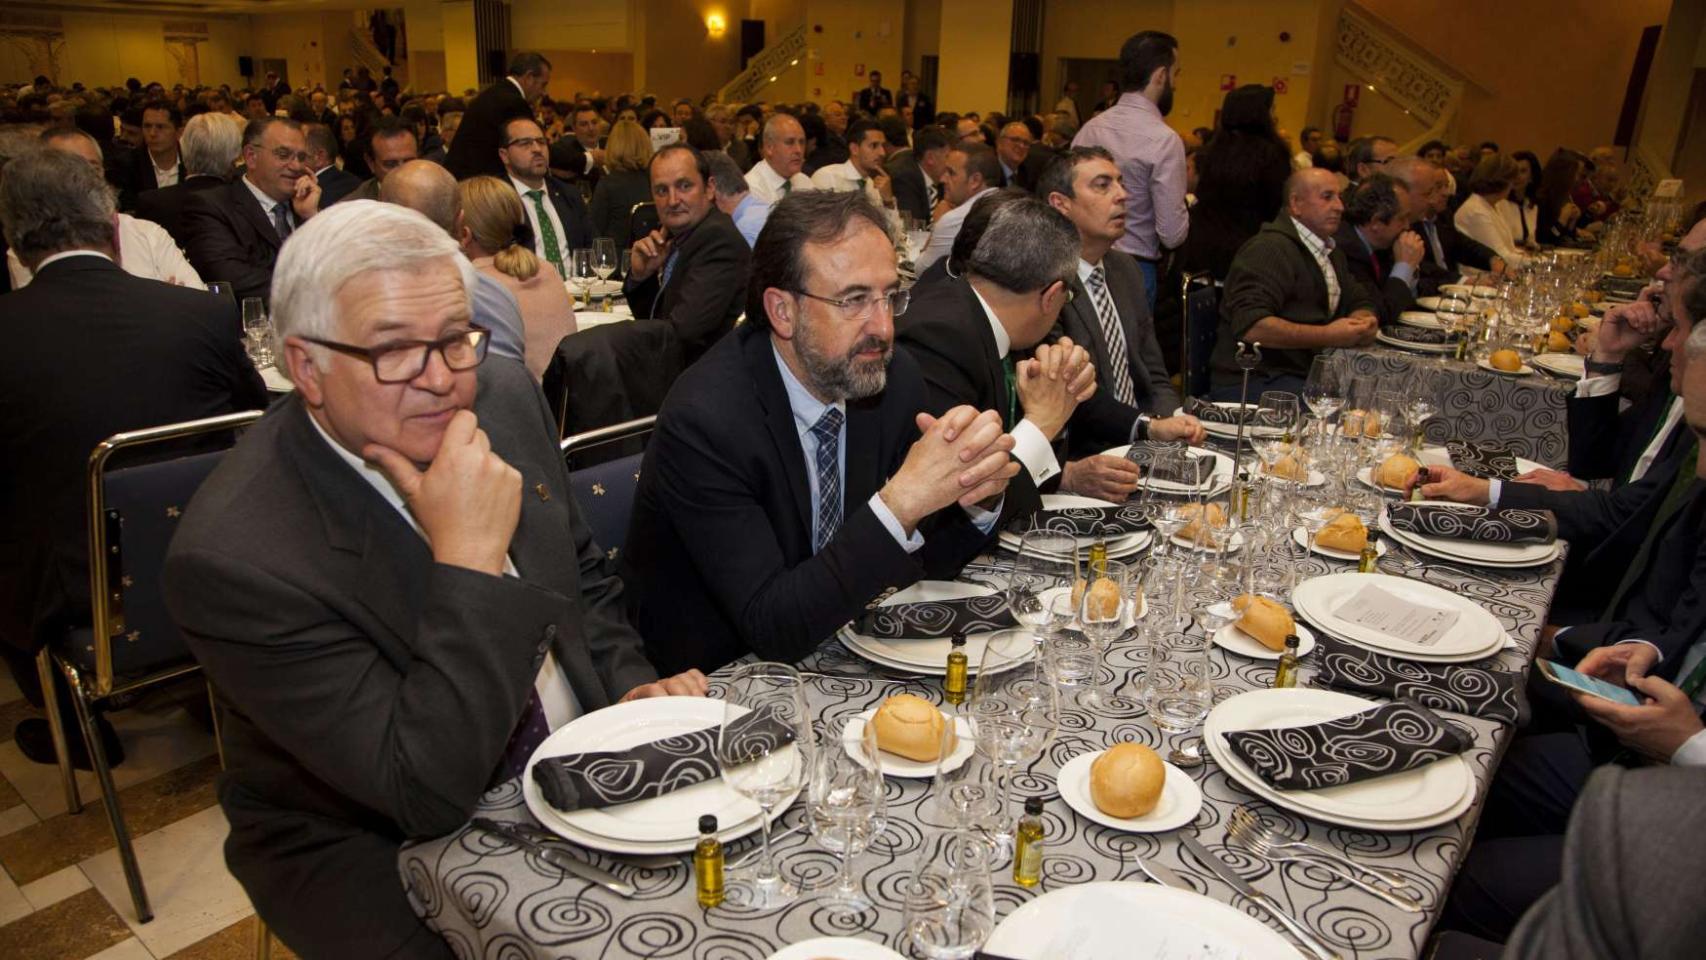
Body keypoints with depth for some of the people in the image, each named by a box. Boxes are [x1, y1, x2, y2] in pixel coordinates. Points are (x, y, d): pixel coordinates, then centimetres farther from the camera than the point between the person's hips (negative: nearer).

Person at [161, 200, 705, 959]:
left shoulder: (506, 396, -7)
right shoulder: (234, 554, -26)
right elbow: (429, 790, -25)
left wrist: (630, 686, -7)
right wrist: (470, 555, -31)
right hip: (378, 855, -4)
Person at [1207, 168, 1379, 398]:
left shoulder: (1331, 251, 20)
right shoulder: (1270, 249, -13)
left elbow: (1360, 302, 27)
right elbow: (1250, 326, -24)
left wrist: (1364, 322, 0)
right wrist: (1328, 336, -22)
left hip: (1309, 374, 9)